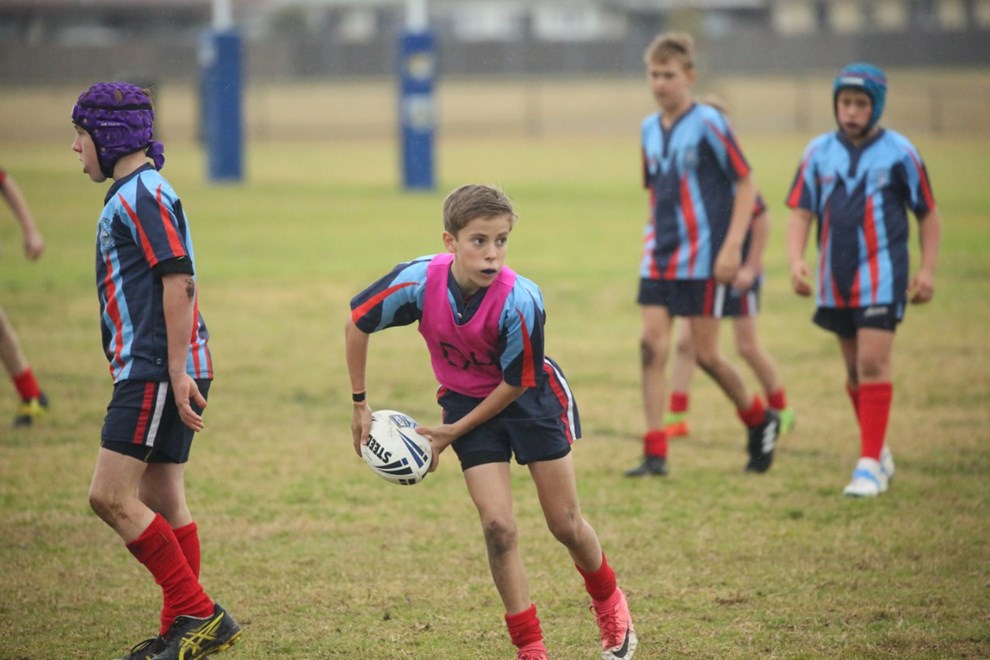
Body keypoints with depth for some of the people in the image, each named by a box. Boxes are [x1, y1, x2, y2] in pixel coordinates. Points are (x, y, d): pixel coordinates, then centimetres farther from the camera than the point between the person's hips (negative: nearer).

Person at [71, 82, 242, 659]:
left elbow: (178, 278, -20)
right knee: (161, 502, 11)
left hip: (159, 372, -10)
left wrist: (176, 370, -23)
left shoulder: (141, 193, -12)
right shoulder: (131, 194, 20)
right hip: (152, 372, 10)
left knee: (112, 496, -12)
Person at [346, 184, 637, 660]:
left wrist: (455, 432, -14)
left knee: (565, 524, 5)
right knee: (497, 526, -11)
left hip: (532, 397, -1)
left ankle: (610, 605, 35)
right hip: (466, 400, 1)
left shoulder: (520, 302, -33)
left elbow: (516, 384, -19)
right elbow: (356, 323, -10)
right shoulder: (419, 282, -27)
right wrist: (360, 405, -4)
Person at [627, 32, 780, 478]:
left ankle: (760, 421, 24)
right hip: (659, 258, 6)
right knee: (651, 346, -6)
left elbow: (746, 184, -8)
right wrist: (653, 241, 15)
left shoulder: (708, 124, -9)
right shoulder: (649, 129, 9)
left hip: (703, 258, -6)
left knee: (705, 354, -1)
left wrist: (732, 247, -15)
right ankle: (655, 453, -4)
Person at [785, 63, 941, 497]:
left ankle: (870, 465, -14)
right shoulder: (819, 152, 4)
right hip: (835, 281, 4)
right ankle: (879, 451, 29)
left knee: (873, 364, -14)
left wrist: (928, 270, -3)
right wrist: (796, 259, -11)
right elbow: (800, 211, 5)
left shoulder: (899, 153, -3)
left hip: (882, 278, -4)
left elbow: (928, 214, 4)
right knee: (854, 372, 13)